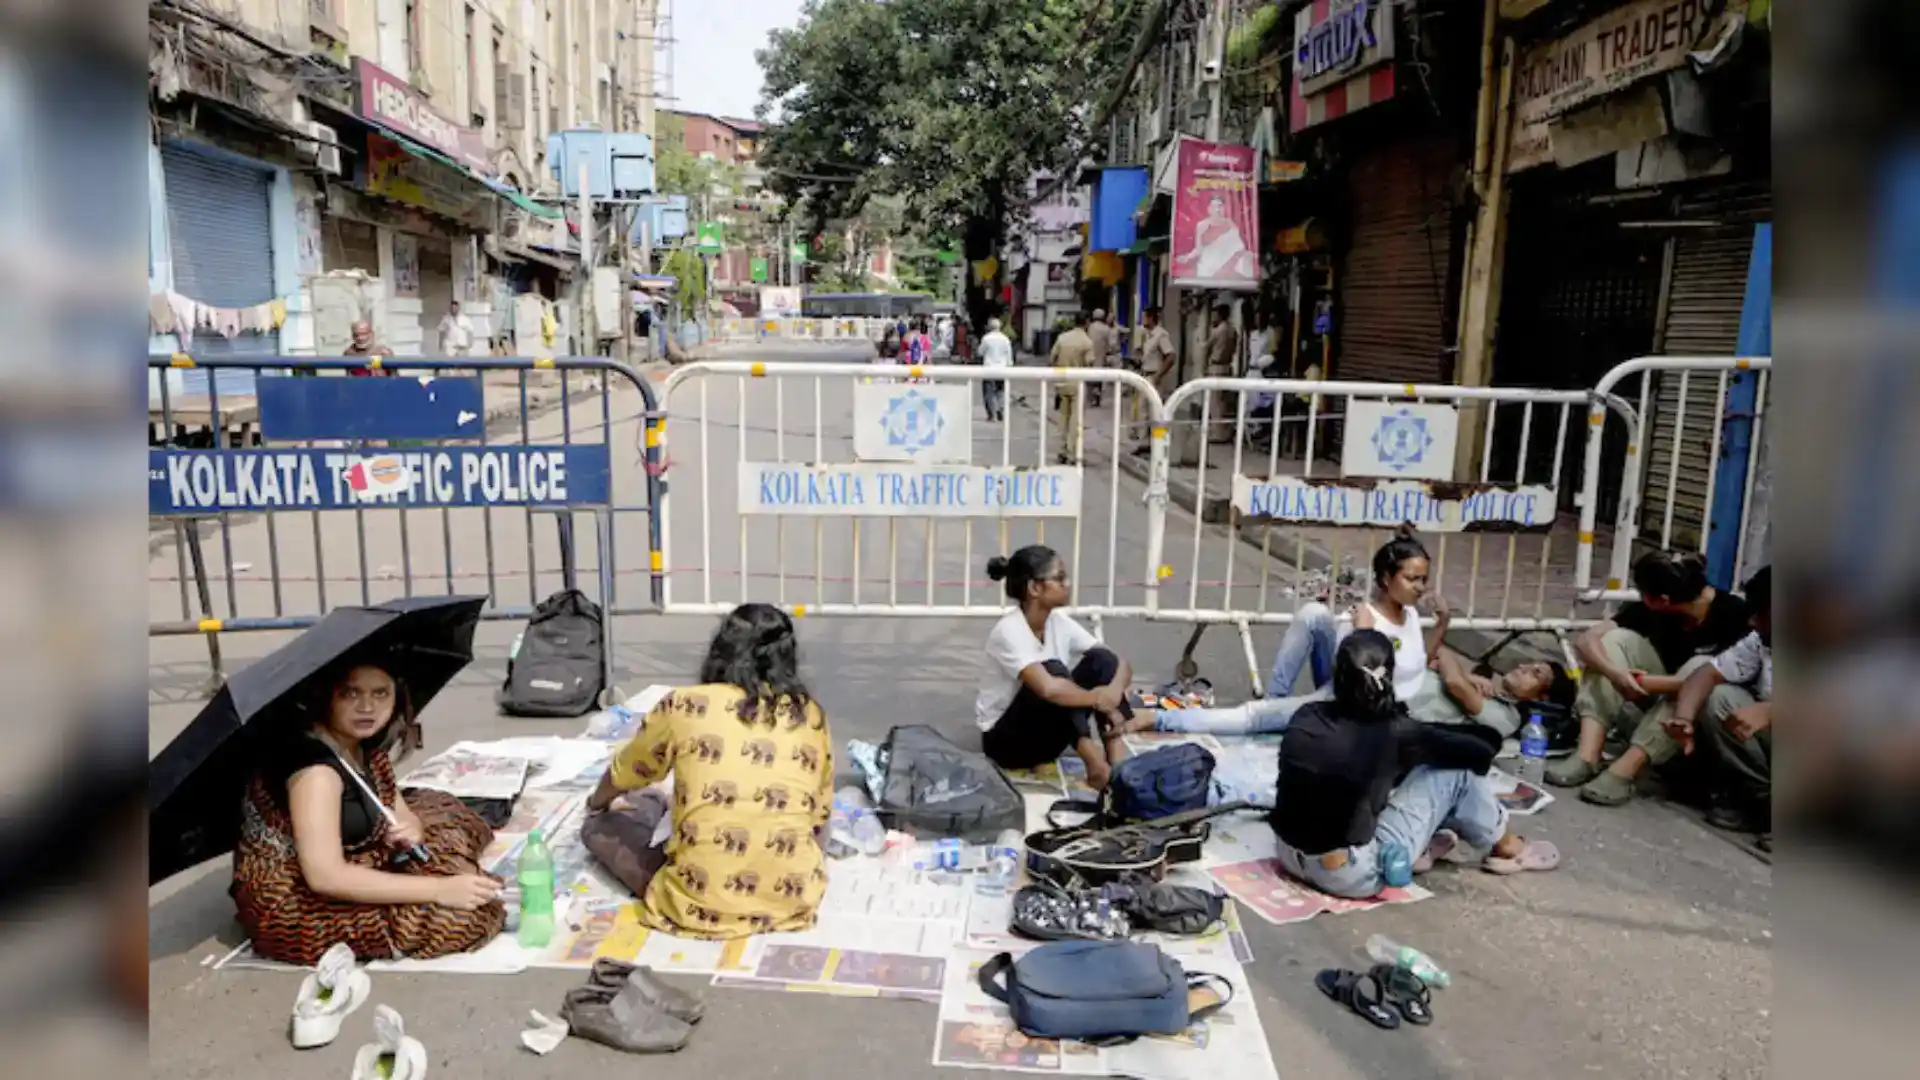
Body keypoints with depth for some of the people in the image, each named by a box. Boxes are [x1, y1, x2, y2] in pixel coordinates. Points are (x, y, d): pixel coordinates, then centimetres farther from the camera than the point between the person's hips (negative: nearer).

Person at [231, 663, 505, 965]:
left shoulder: (366, 745, -1)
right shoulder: (315, 764, -28)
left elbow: (403, 815, 8)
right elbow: (325, 876, -36)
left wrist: (412, 831, -18)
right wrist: (438, 889, -35)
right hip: (292, 905, -9)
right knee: (458, 916, -20)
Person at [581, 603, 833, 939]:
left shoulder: (685, 706, -2)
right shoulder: (811, 714, 3)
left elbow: (623, 775, 17)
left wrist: (597, 803, 40)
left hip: (700, 906, -2)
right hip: (795, 900, 3)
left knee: (596, 827, 18)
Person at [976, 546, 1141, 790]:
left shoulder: (1059, 622, -3)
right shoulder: (1009, 631, -25)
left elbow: (1119, 664, -7)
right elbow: (1048, 688, -41)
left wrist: (1114, 693, -29)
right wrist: (1098, 699, -26)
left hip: (1047, 735, 7)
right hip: (1006, 739, -7)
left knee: (1101, 661, -13)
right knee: (1053, 670, -31)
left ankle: (1116, 754, -23)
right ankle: (1092, 758, -31)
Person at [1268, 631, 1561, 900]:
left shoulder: (1306, 717, -4)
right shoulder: (1393, 732, -17)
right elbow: (1482, 751, -5)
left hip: (1291, 858, 5)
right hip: (1353, 877, -5)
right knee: (1456, 773, 4)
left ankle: (1417, 847, 28)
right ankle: (1507, 849, 28)